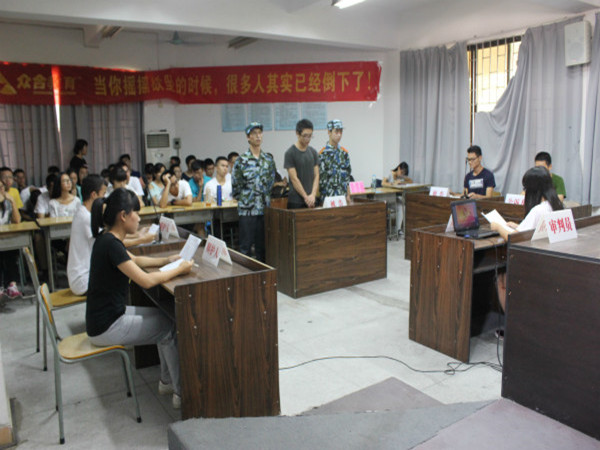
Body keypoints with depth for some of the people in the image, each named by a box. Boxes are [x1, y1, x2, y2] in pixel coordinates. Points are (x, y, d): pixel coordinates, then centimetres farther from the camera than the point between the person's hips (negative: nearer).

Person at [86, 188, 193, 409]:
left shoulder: (108, 239, 6)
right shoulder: (110, 244, -24)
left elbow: (135, 260, 23)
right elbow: (146, 280, -26)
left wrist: (166, 260, 14)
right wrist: (180, 269, -13)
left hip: (112, 314, 9)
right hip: (105, 328, -9)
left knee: (165, 318, 13)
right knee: (170, 328, -1)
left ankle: (166, 381, 23)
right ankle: (181, 392, 11)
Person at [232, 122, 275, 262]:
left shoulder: (268, 160, 7)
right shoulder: (242, 161, -7)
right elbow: (235, 185, -2)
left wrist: (265, 197, 11)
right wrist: (243, 200, 5)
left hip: (265, 208, 4)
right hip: (247, 209, -4)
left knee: (262, 245, 12)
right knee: (245, 246, 1)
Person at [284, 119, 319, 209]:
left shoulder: (313, 152, 9)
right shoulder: (290, 153, -6)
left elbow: (316, 176, 5)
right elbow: (294, 178, -10)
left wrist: (313, 195, -10)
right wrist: (306, 197, -13)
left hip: (312, 200, 5)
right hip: (296, 201, -4)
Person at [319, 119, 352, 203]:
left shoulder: (344, 153, 9)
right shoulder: (323, 154, -8)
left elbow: (347, 175, 12)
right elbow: (319, 178, -9)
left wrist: (348, 195, 10)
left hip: (343, 196, 5)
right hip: (328, 197, -5)